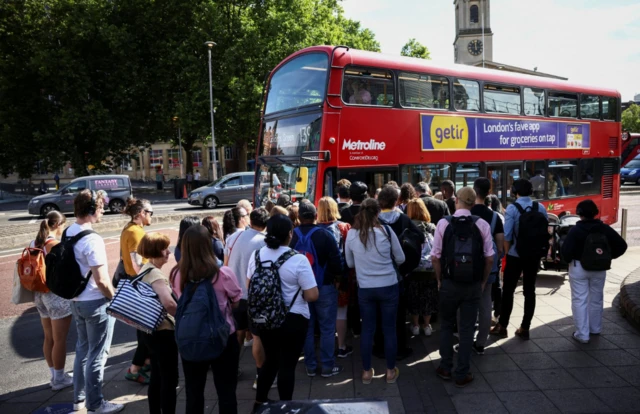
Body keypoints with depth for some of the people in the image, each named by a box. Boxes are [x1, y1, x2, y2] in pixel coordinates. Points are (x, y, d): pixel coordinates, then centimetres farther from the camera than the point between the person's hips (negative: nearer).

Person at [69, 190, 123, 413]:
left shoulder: (68, 233, 4)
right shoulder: (92, 239, -23)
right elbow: (101, 280, -23)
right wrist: (115, 299, -8)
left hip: (76, 300, 9)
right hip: (96, 303, -9)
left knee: (83, 349, 21)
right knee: (97, 354, 5)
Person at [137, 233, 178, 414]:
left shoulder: (145, 270, 9)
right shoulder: (156, 274, -22)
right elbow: (169, 303, -36)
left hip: (150, 330, 10)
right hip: (163, 331, -10)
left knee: (157, 377, 19)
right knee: (170, 379, 0)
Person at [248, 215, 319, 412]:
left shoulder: (256, 255, -3)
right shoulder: (298, 260, -19)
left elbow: (249, 288, 8)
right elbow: (312, 296, -17)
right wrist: (297, 290, 2)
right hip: (293, 320, -5)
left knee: (270, 359, 23)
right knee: (287, 364, 8)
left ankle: (259, 402, 35)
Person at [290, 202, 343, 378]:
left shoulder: (292, 236, -5)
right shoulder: (324, 234, -14)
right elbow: (336, 261, -13)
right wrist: (338, 278, 5)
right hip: (324, 287, -3)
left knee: (307, 328, 13)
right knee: (327, 328, 7)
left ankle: (310, 366, 21)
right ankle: (327, 366, 13)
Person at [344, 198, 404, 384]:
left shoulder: (351, 234, -6)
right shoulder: (386, 231, -10)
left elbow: (349, 263, 7)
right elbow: (401, 259, 1)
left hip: (365, 289, 1)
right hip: (389, 287, -1)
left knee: (367, 329, 13)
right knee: (389, 329, 11)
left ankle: (367, 371, 22)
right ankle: (391, 371, 23)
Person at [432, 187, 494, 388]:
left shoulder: (444, 223, -8)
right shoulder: (482, 224, -6)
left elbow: (435, 257, -7)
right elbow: (489, 258, -4)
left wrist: (440, 280, 6)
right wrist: (483, 281, 10)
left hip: (449, 283, 0)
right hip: (474, 285, 1)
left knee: (446, 325, 18)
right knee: (467, 329, 10)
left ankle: (445, 368, 26)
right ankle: (462, 374, 19)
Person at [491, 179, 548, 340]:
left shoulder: (512, 208, -12)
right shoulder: (541, 208, 1)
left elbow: (507, 235, -14)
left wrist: (507, 252, 1)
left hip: (516, 255, -4)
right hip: (534, 255, 4)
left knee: (508, 291, 6)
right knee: (529, 291, 10)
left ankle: (502, 327, 13)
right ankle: (525, 328, 15)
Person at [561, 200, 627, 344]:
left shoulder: (576, 230, -15)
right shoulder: (604, 228, -2)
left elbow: (566, 250, -21)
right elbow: (622, 245, -2)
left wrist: (569, 260, -1)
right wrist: (608, 257, 8)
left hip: (579, 268, -4)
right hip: (599, 268, 5)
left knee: (579, 301, 1)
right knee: (596, 299, 19)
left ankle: (582, 334, 1)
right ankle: (595, 329, 34)